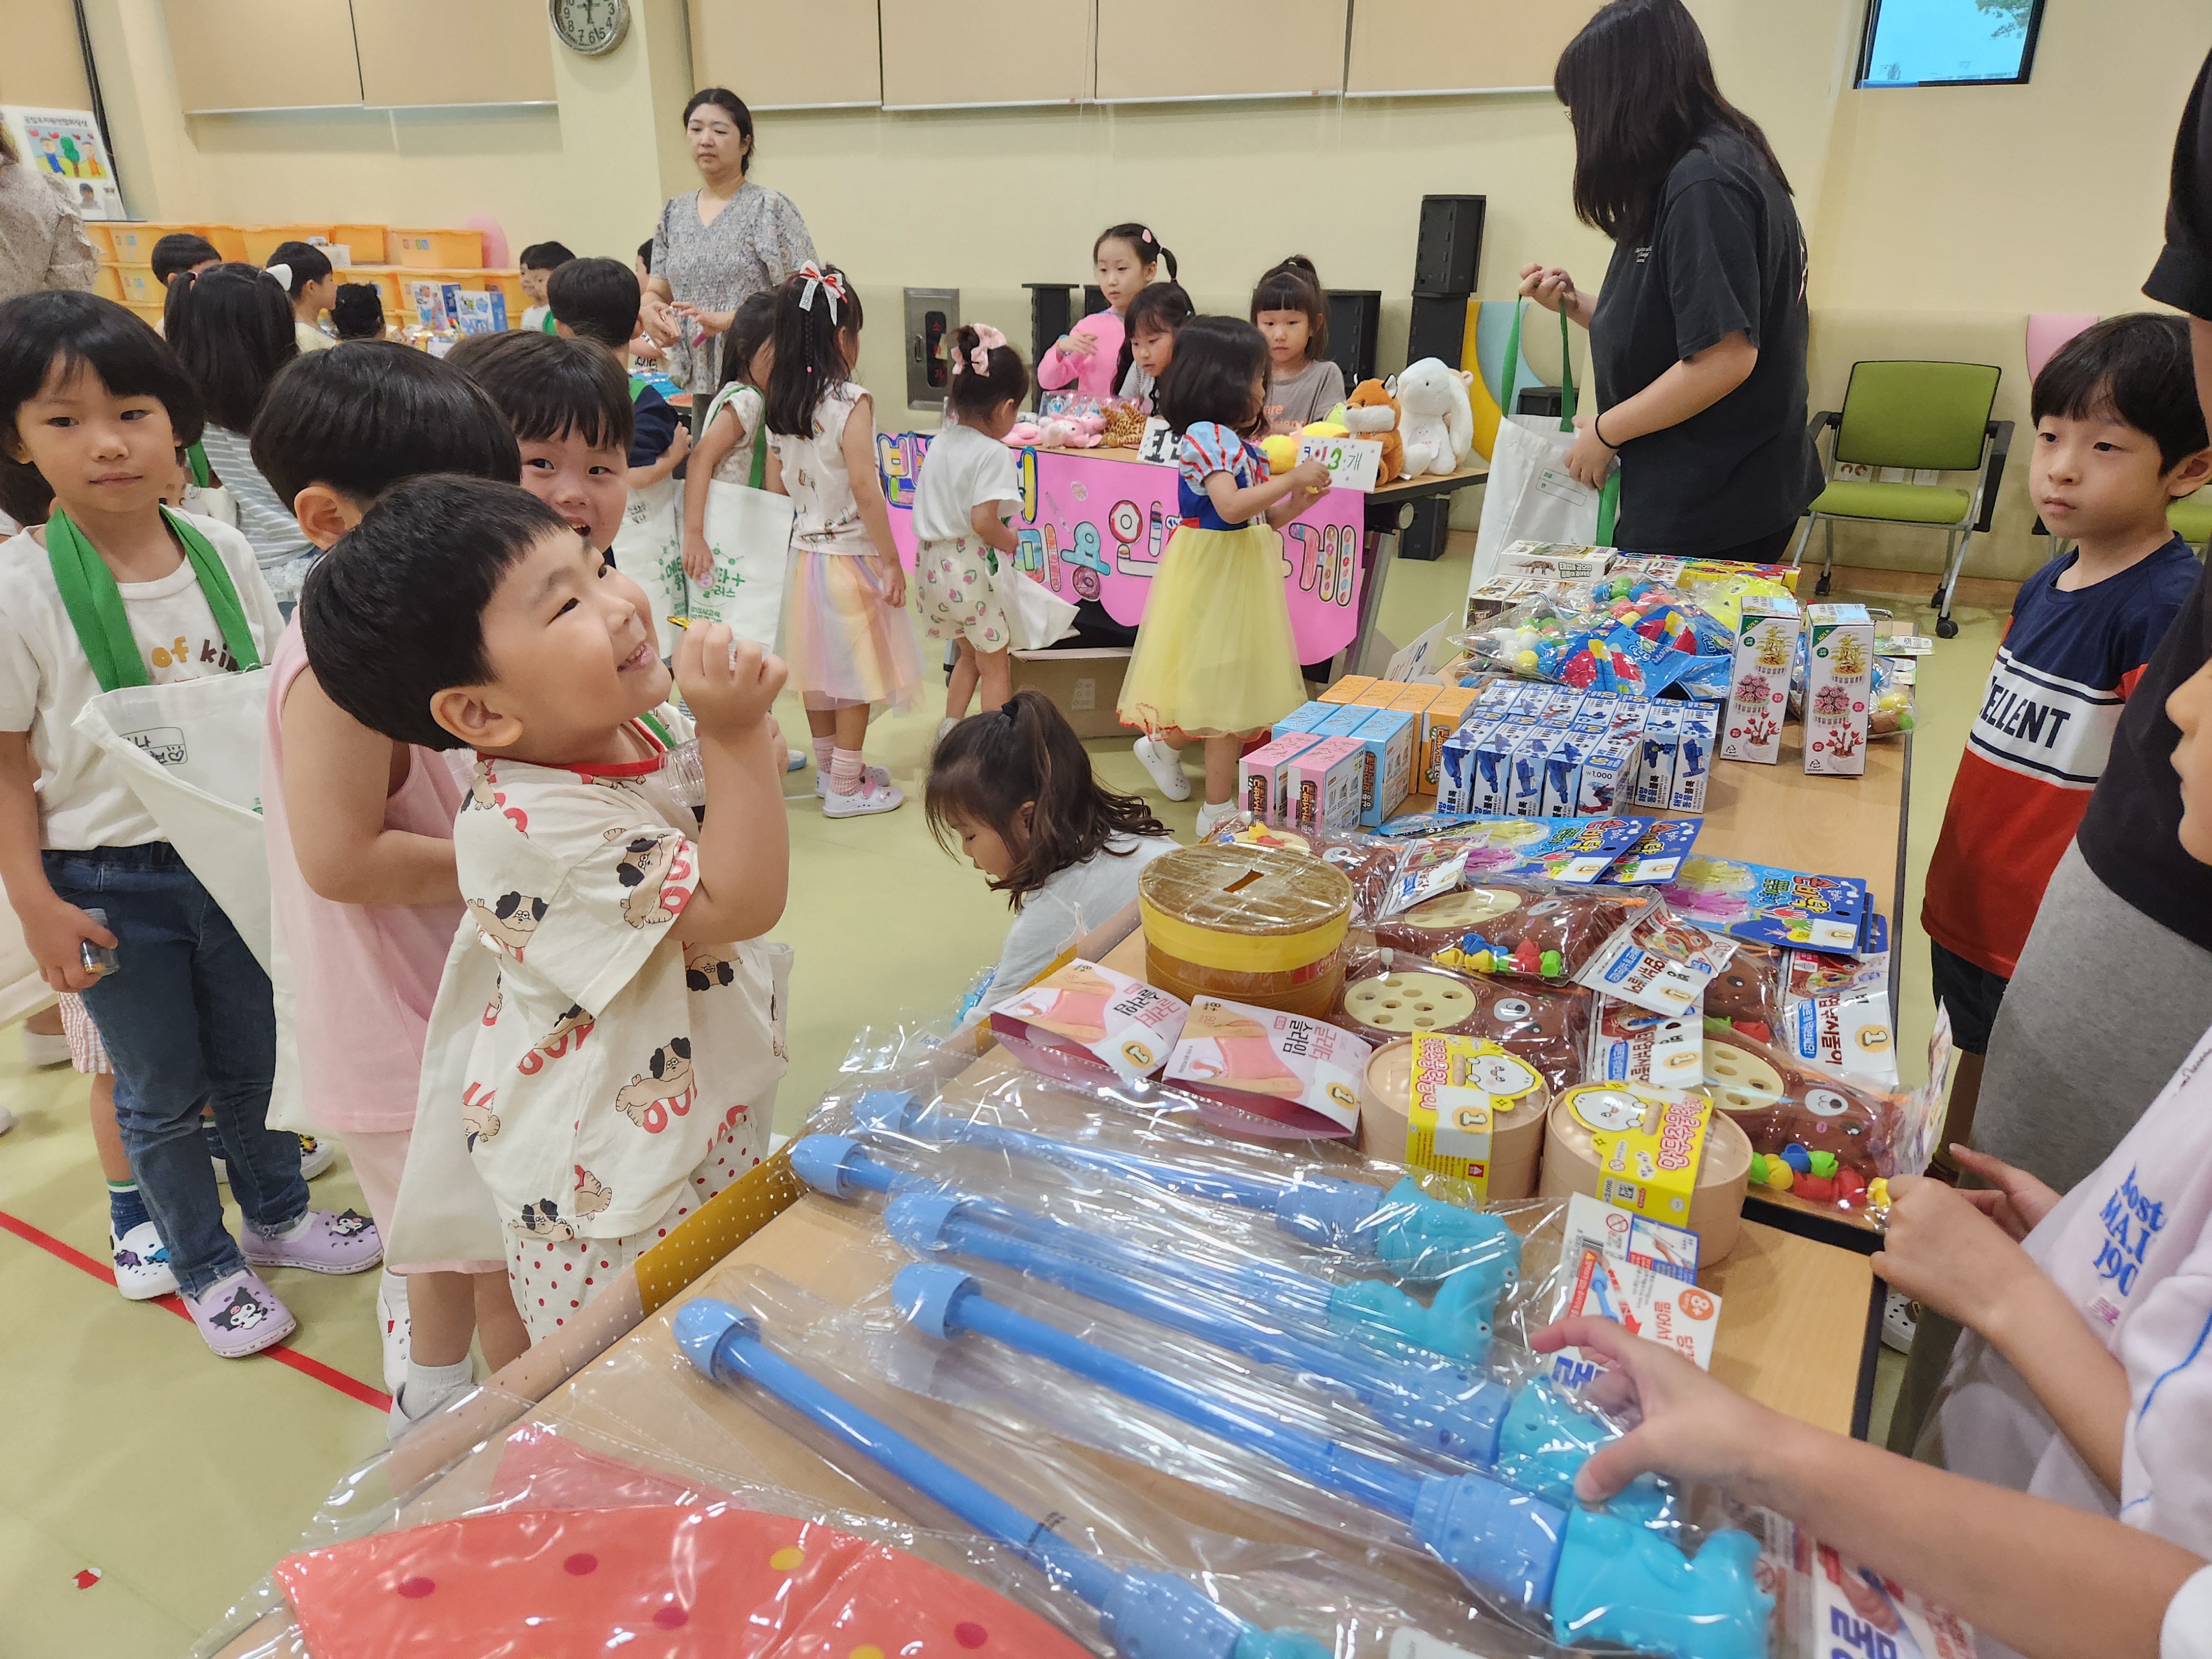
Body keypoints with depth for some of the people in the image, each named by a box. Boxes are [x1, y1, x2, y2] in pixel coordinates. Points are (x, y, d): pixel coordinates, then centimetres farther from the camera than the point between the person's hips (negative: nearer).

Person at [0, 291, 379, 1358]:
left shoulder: (221, 553, -5)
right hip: (107, 882, -3)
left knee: (255, 1059, 20)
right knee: (162, 1090, 14)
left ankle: (277, 1214, 44)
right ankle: (204, 1266, 35)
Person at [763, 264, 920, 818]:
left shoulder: (780, 402, 3)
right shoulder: (851, 401, -17)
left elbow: (775, 486, 8)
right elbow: (865, 490, -20)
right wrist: (891, 562, -14)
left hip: (805, 550, 7)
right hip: (850, 553, -7)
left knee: (820, 664, 17)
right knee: (857, 670, 4)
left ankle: (830, 767, 31)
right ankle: (846, 787, 12)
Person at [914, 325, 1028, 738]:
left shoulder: (939, 443, 6)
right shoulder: (992, 454, -18)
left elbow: (929, 509, 13)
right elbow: (984, 521, -25)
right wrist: (1012, 543, -7)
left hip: (934, 564, 8)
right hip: (975, 568, -8)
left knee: (969, 655, 25)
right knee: (996, 665, 8)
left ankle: (950, 729, 29)